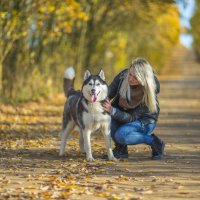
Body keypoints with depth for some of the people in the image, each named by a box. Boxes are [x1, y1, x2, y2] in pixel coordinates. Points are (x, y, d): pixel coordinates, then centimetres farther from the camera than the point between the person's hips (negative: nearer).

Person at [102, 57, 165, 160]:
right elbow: (110, 90, -8)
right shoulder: (123, 76, -20)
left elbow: (132, 117, -29)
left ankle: (153, 141, -10)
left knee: (121, 136, -32)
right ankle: (121, 149, -8)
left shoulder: (148, 93, -31)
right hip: (124, 115, 6)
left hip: (144, 121, -6)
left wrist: (112, 110, -43)